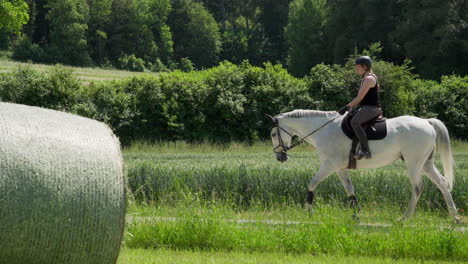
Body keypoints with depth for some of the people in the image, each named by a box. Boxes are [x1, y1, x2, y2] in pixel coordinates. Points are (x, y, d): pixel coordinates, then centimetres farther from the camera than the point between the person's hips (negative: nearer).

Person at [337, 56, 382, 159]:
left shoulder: (369, 79, -13)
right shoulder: (365, 79, 20)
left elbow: (360, 97, -17)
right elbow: (360, 98, 24)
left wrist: (347, 107, -14)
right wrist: (349, 107, 15)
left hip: (372, 108, -11)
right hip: (366, 108, 11)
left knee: (355, 122, -32)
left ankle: (366, 150, -38)